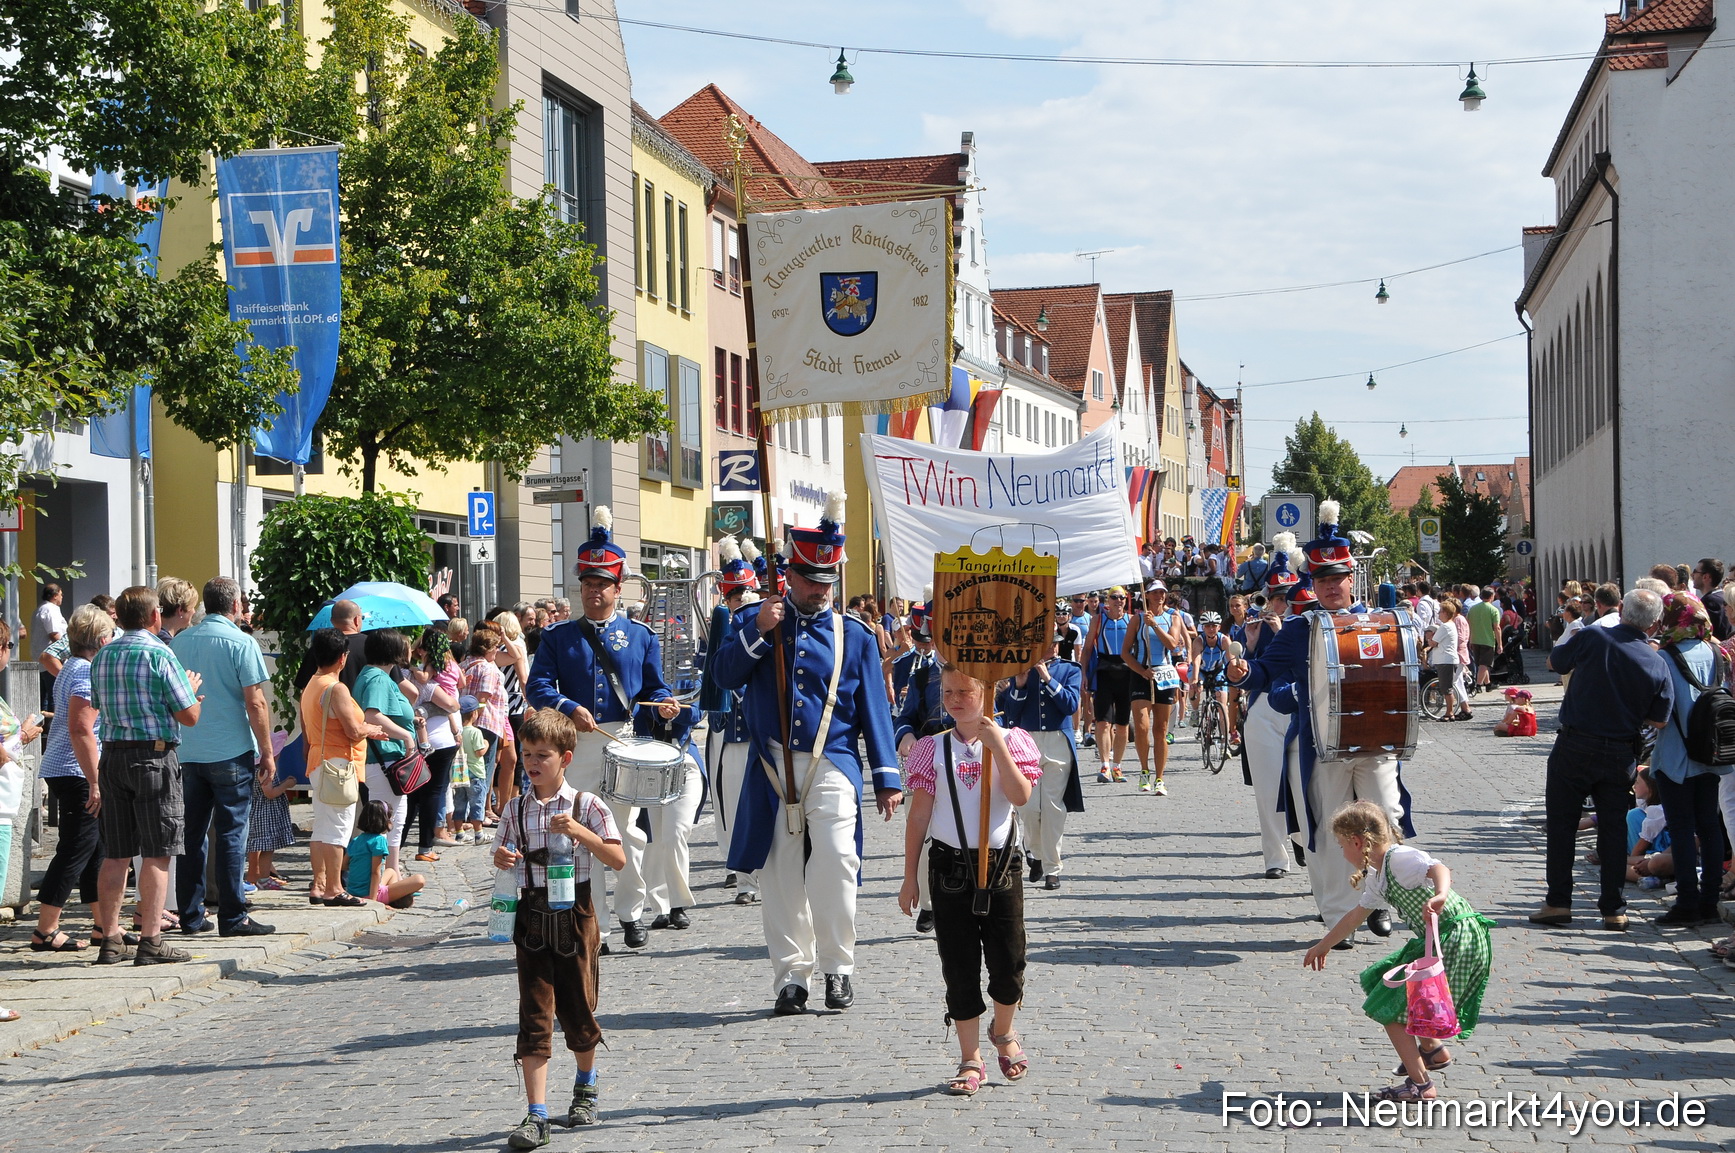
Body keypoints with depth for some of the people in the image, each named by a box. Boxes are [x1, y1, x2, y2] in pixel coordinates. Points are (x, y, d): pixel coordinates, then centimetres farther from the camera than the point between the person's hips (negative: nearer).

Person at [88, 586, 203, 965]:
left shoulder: (102, 656, 9)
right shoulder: (159, 654, -10)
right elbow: (189, 716, -9)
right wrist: (192, 689, 10)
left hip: (112, 756, 6)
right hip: (154, 755, -6)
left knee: (115, 854, 9)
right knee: (157, 853, -2)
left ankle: (110, 940, 10)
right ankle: (150, 941, -4)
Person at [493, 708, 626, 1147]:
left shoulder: (587, 806, -4)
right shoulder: (516, 810, 5)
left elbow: (618, 860, -8)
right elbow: (503, 859, 13)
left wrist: (580, 832, -20)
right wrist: (501, 860, -10)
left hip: (575, 917, -2)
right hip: (531, 917, 2)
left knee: (578, 1010, 10)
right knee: (534, 1016, -5)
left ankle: (586, 1085, 38)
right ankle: (536, 1115, -8)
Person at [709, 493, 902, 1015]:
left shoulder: (854, 635, 8)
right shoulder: (756, 620, 10)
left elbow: (874, 709, 8)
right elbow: (726, 675, -2)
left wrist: (887, 778, 3)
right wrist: (757, 631, -14)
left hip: (832, 767, -1)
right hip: (773, 770, 1)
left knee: (835, 861, -17)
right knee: (781, 875, 2)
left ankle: (836, 966, -2)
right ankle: (791, 975, 11)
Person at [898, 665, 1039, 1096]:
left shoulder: (1010, 742, 0)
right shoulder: (934, 749, 3)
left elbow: (1021, 796, -16)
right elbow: (918, 816, 4)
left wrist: (997, 746, -20)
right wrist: (909, 878, 3)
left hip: (1000, 864, -1)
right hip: (949, 867, 1)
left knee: (1008, 963, 1)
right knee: (959, 967, 3)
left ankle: (1003, 1032, 30)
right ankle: (970, 1059, 12)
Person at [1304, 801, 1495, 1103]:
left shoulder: (1400, 858, -16)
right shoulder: (1377, 877, 14)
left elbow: (1439, 869, -36)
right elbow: (1355, 917, 30)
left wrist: (1439, 896, -58)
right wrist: (1324, 946, 41)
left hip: (1457, 939, -10)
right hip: (1433, 942, 10)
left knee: (1390, 1006, -7)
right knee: (1377, 981, 24)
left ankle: (1420, 1084, -5)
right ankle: (1434, 1050, 36)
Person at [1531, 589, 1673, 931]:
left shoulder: (1592, 638, -13)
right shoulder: (1657, 664, -6)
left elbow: (1554, 662, 4)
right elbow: (1658, 720, -1)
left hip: (1575, 746, -2)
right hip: (1621, 755, 2)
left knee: (1562, 824, 8)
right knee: (1613, 828, 11)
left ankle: (1558, 902, 7)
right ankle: (1614, 909, 12)